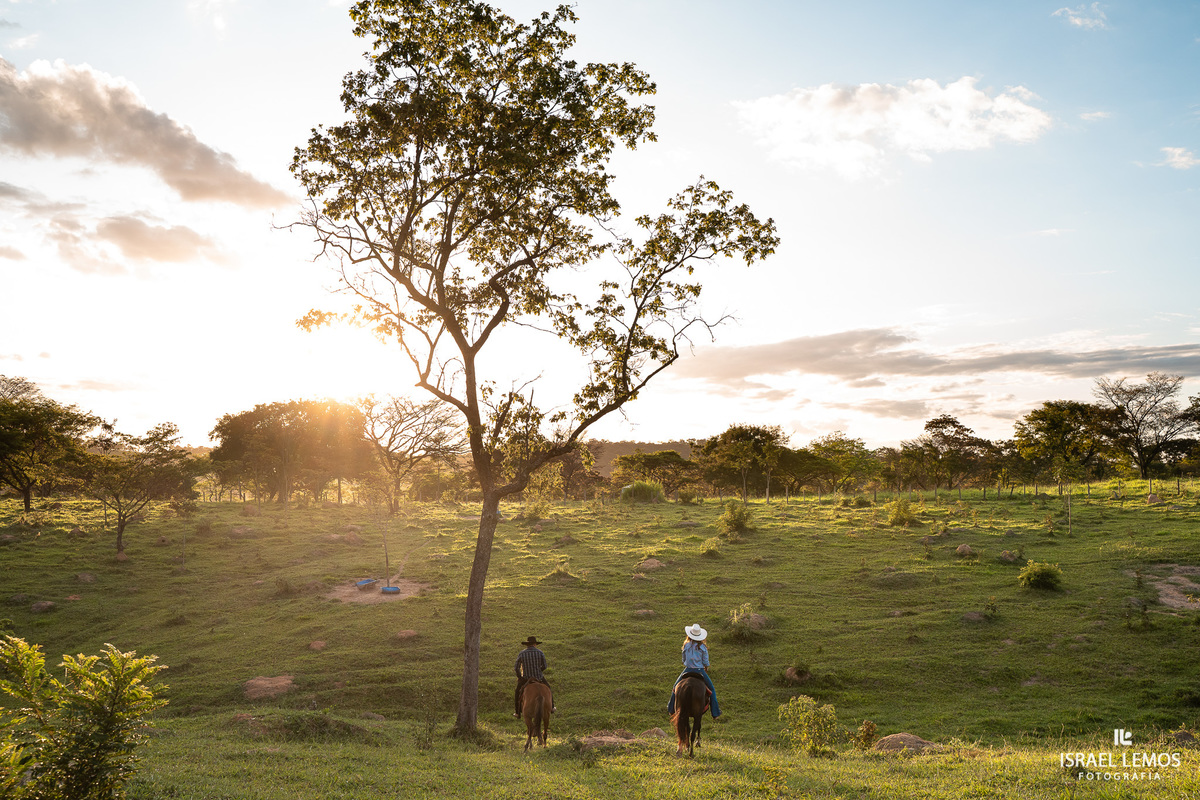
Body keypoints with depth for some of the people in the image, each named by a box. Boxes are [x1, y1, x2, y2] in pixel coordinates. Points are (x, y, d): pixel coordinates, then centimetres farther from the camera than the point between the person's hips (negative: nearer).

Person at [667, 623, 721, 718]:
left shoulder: (686, 645, -7)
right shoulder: (703, 647, -9)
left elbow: (684, 660, 3)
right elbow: (706, 663, -4)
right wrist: (706, 670, 16)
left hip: (688, 670, 1)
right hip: (700, 670, -1)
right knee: (711, 689, 18)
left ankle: (671, 709, 29)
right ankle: (715, 713, 15)